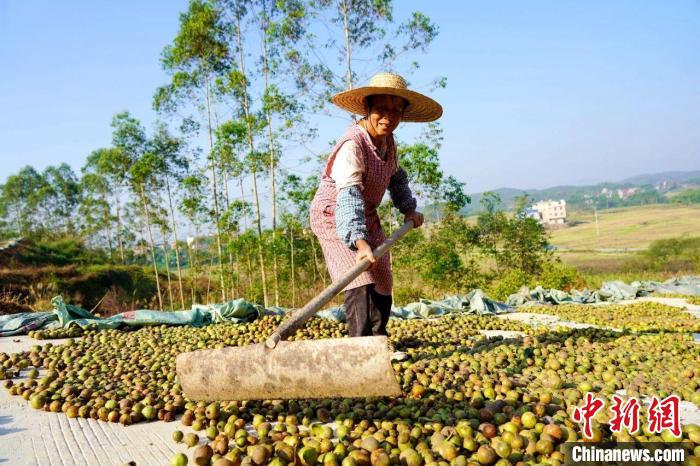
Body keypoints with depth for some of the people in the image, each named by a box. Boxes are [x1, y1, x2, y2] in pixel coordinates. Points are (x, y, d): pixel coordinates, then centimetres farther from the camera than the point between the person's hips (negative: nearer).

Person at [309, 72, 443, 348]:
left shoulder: (388, 141, -1)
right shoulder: (352, 145, -29)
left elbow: (396, 178, 19)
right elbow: (349, 197, -43)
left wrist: (408, 209, 5)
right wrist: (360, 243, -54)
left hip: (366, 217, 9)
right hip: (334, 219, -8)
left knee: (381, 283, 11)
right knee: (361, 282, -21)